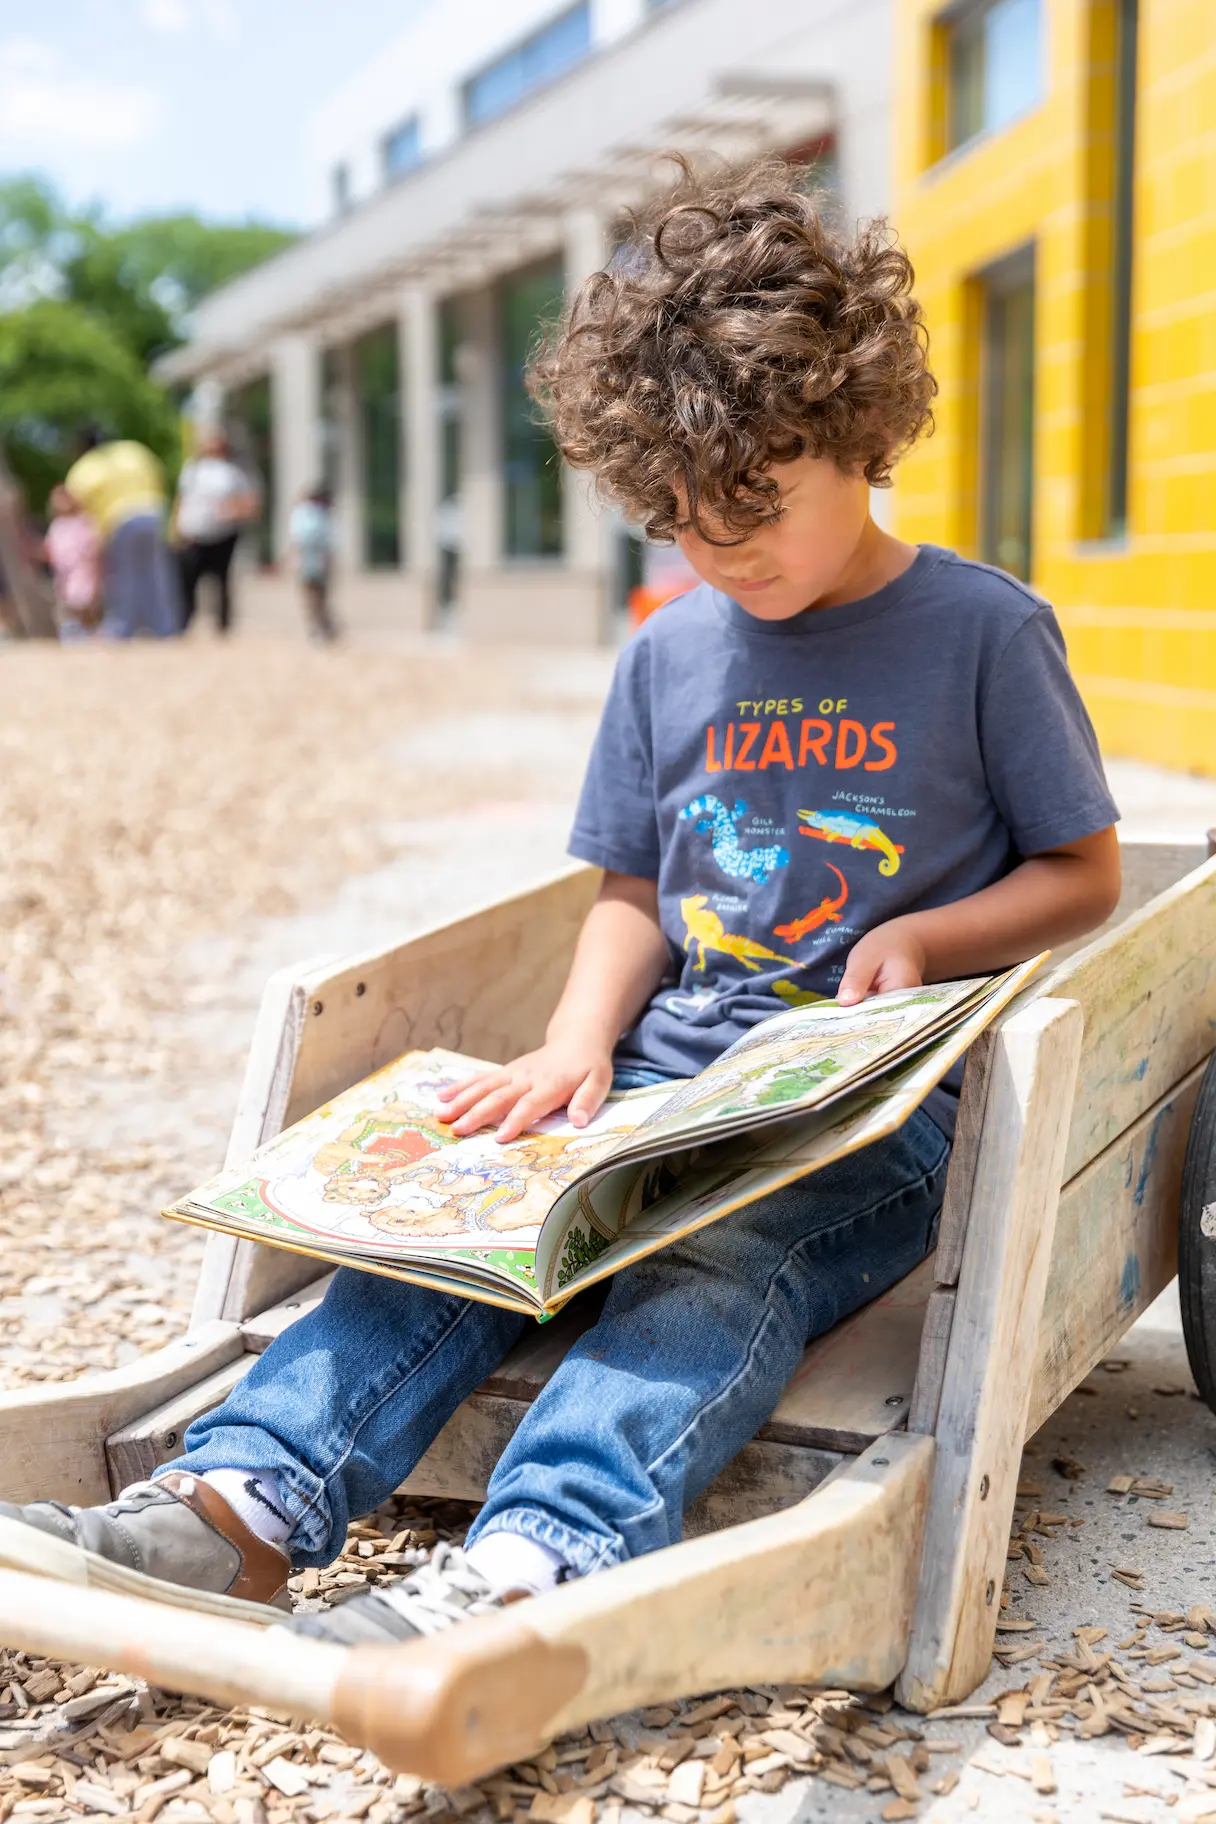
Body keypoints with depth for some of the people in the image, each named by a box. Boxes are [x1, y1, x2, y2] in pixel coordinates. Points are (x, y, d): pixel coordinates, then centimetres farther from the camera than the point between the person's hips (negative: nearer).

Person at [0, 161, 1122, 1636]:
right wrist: (578, 1044, -3)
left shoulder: (982, 633, -1)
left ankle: (526, 1566, -52)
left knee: (718, 1262, -34)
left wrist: (920, 937, -13)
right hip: (672, 1066, 5)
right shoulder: (669, 654, 13)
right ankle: (246, 1501, -32)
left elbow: (1082, 872, 5)